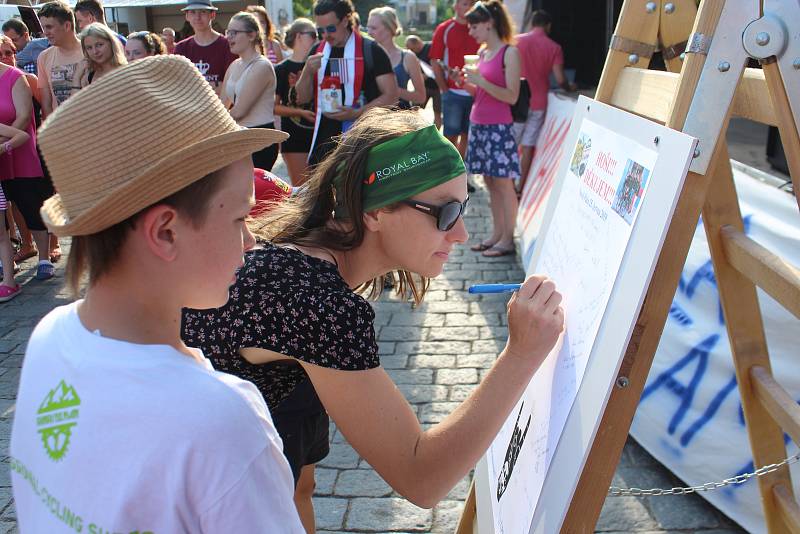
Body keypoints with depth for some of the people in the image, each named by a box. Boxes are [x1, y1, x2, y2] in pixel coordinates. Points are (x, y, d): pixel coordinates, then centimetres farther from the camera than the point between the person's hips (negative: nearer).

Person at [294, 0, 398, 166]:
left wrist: (356, 113, -19)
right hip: (324, 141, 5)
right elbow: (302, 98, 13)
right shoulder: (318, 52, 12)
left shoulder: (370, 50, -4)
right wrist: (308, 71, -7)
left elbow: (391, 96, -7)